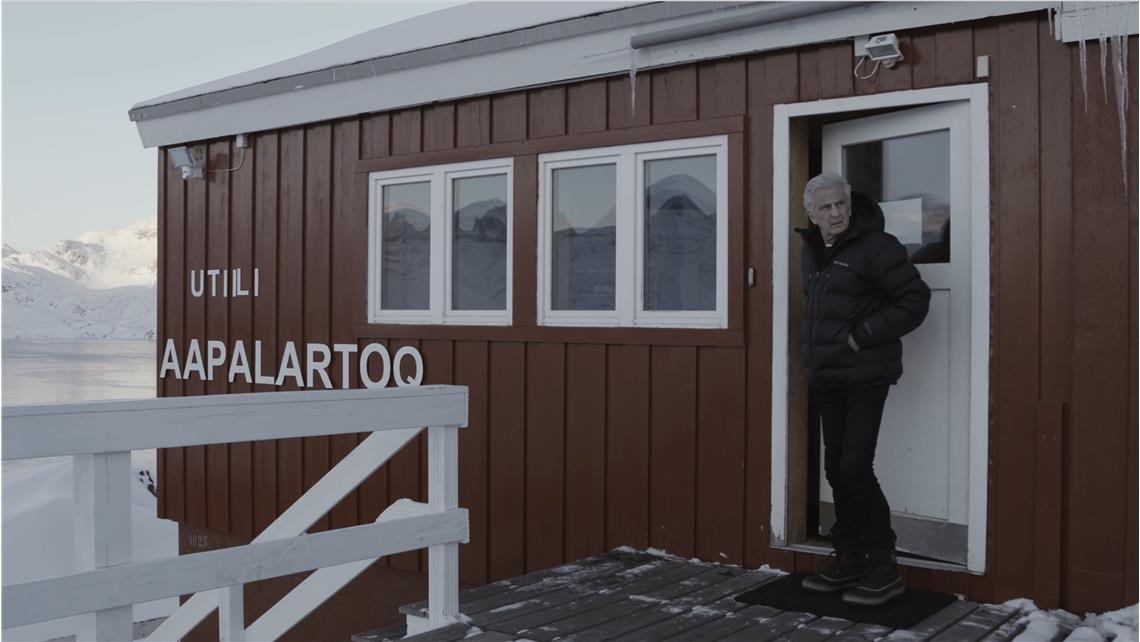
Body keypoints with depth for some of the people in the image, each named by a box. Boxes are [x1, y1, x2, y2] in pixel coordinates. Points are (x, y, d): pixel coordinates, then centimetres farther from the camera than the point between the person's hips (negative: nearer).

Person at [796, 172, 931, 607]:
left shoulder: (874, 246, -11)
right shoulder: (812, 250, 12)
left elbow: (915, 298, -14)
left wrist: (864, 335, -17)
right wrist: (814, 353, 13)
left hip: (864, 378, -8)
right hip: (825, 380, 8)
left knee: (855, 468, -10)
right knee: (836, 469, 11)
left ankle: (883, 570, 2)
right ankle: (849, 563, 22)